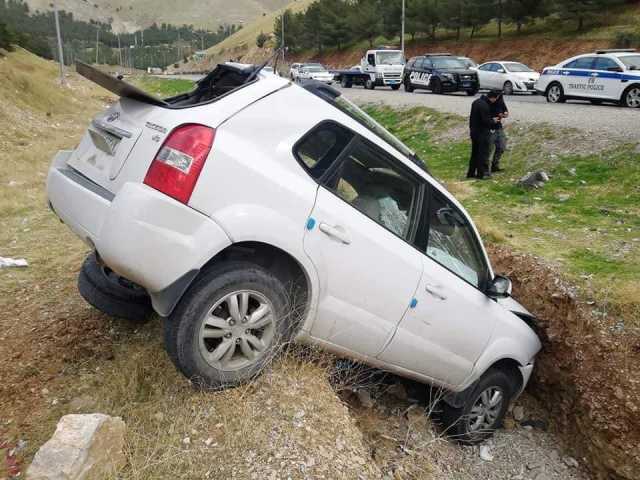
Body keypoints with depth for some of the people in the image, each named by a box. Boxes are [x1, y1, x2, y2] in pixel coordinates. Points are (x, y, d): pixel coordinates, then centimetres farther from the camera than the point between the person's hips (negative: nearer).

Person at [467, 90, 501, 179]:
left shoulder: (476, 102, 9)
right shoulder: (484, 105, -21)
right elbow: (485, 121, -23)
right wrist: (493, 121, -3)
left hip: (474, 131, 9)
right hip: (482, 132, -9)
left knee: (475, 152, 16)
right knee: (484, 152, 0)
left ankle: (471, 172, 21)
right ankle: (482, 173, 5)